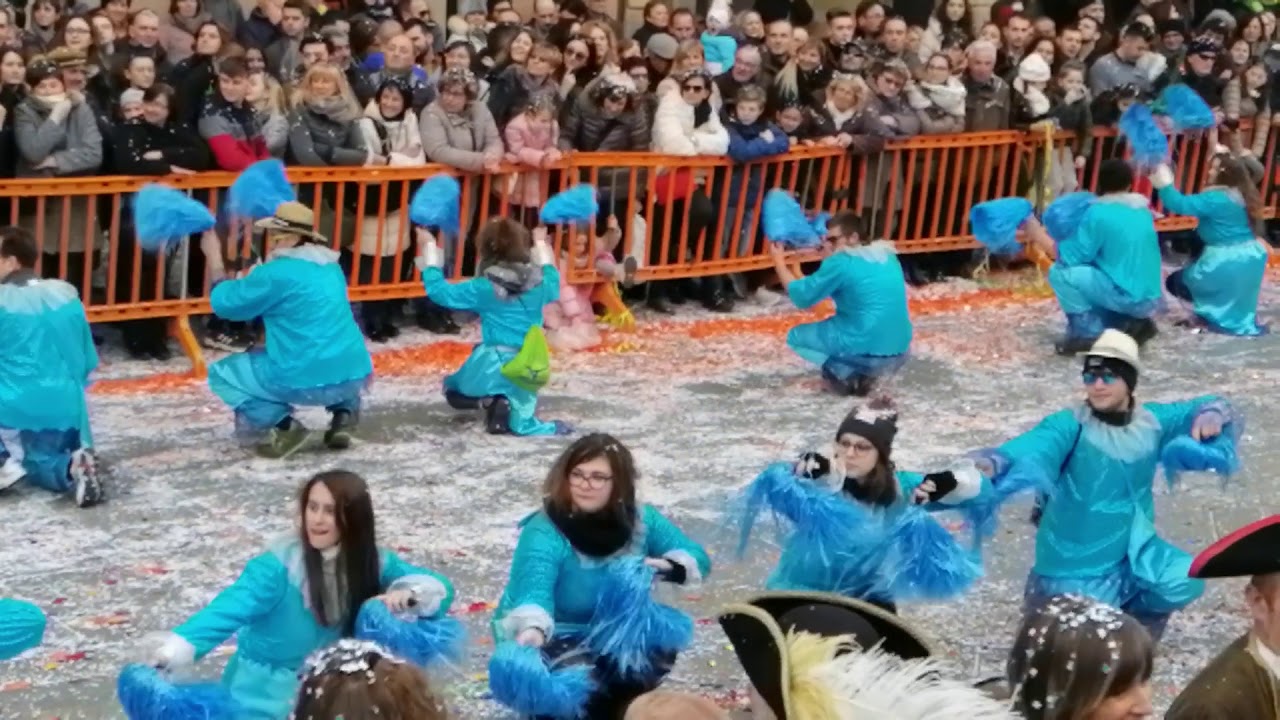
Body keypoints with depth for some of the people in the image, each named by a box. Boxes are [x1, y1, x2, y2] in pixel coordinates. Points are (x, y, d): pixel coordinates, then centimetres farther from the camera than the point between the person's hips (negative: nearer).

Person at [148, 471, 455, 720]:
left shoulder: (372, 562, -7)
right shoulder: (279, 565, -21)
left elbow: (439, 586, -4)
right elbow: (230, 608, -34)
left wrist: (408, 595, -28)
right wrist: (176, 649, -51)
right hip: (268, 692, -5)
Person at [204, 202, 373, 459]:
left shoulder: (276, 273, -9)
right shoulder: (330, 267, 14)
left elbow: (224, 303, 3)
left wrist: (214, 258, 16)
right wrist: (256, 281, 25)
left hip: (308, 382, -6)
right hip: (356, 376, 6)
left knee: (221, 373, 14)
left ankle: (283, 426, -1)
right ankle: (344, 414, 18)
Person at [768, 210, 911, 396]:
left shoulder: (841, 263, -10)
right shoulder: (887, 255, 10)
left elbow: (802, 296, -1)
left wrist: (779, 262, 12)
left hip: (865, 352, -6)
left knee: (796, 336, 15)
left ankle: (846, 373, 0)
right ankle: (864, 374, 12)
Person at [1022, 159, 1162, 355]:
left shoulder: (1099, 212, -11)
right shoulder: (1142, 211, 11)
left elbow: (1068, 257, -8)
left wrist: (1037, 234, 5)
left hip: (1127, 296, -8)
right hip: (1149, 300, 8)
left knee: (1061, 272, -6)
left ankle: (1087, 334, -2)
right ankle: (1132, 323, 12)